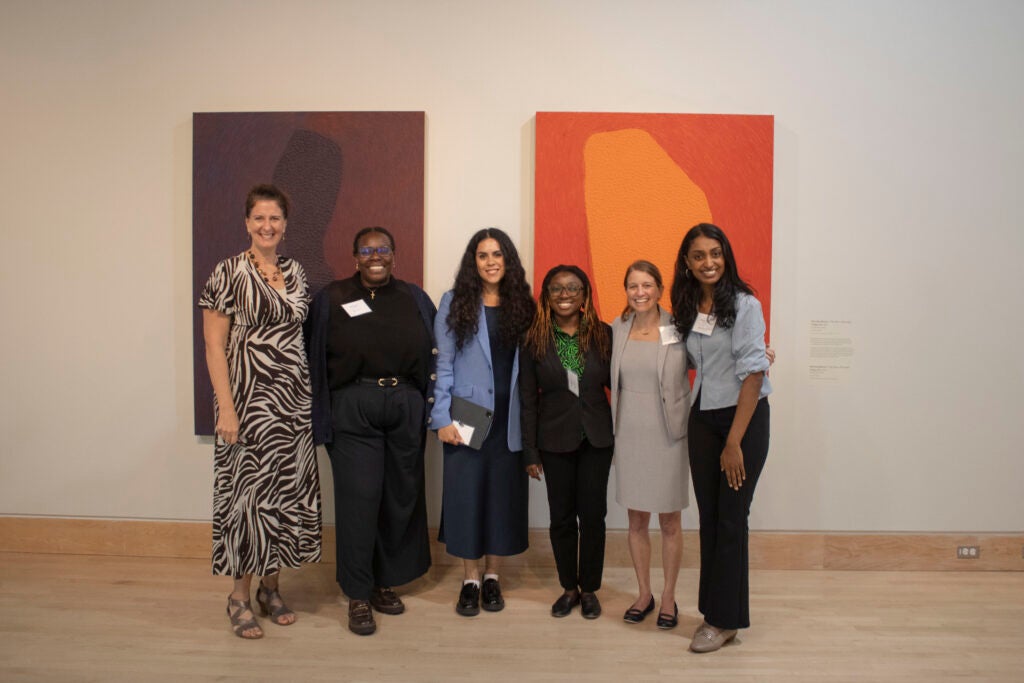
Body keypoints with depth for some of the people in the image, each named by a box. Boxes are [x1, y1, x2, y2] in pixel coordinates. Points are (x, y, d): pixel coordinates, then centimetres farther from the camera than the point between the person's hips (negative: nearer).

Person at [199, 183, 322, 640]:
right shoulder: (229, 273, -6)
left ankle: (270, 587, 26)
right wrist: (226, 409, -15)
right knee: (249, 492, 1)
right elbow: (214, 347, -8)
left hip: (294, 400, 5)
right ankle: (239, 596, 18)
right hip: (249, 397, -5)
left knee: (289, 491, 9)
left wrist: (314, 396, 8)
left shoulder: (296, 273, 9)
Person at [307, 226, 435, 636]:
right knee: (359, 498, -4)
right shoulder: (332, 299, 4)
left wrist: (430, 403, 2)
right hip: (353, 409, -3)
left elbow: (434, 354, 10)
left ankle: (385, 582, 26)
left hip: (405, 409, 3)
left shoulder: (415, 299, 9)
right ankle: (358, 595, 9)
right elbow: (317, 358, 2)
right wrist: (323, 415, -4)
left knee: (400, 496, 8)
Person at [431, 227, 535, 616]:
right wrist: (442, 418, -8)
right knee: (466, 495, 2)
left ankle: (492, 577, 24)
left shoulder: (521, 305, 7)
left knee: (503, 495, 8)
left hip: (508, 420, 2)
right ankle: (469, 580, 18)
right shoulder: (454, 303, 1)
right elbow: (442, 364, -2)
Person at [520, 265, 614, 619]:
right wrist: (530, 452, -2)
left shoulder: (603, 335, -1)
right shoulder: (534, 340, -3)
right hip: (555, 440, 0)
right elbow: (528, 400, -1)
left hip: (596, 438, 0)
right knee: (562, 517, 8)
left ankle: (589, 589, 24)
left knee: (593, 514, 5)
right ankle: (569, 587, 27)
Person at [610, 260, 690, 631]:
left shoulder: (679, 328, -7)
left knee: (670, 521, 9)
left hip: (668, 435, -3)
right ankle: (644, 593, 30)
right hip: (629, 435, 3)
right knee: (636, 520, 12)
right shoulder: (616, 329, 2)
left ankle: (668, 597, 26)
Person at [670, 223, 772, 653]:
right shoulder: (686, 309, 6)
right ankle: (714, 611, 23)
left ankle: (726, 619, 15)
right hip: (701, 420, 5)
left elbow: (752, 374, -15)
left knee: (730, 519, 1)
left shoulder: (744, 305, -11)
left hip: (745, 417, -5)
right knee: (708, 517, 10)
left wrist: (734, 442, -18)